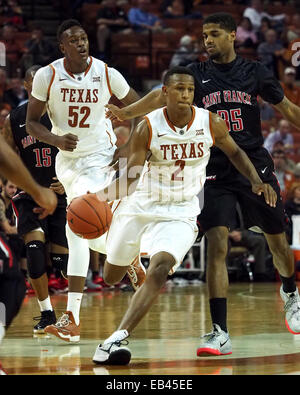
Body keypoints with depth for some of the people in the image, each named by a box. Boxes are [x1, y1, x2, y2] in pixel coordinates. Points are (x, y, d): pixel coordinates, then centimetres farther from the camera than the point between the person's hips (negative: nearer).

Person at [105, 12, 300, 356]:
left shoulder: (254, 71, 3)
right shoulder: (198, 74, 3)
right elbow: (162, 96, -12)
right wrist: (126, 112, -28)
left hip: (255, 166, 1)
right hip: (215, 171, -1)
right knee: (216, 245, -14)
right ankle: (220, 334, -16)